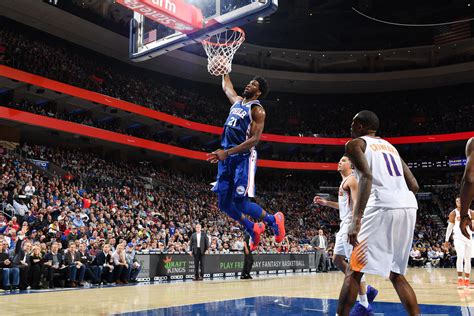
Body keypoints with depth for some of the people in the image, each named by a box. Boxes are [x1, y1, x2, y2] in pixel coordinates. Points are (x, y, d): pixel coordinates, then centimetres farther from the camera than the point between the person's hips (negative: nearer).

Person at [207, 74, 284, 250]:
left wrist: (227, 152, -22)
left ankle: (274, 220, 15)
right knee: (224, 204, 6)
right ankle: (253, 229, 26)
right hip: (227, 157, 8)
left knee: (241, 203, -10)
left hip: (244, 158, -8)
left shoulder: (257, 110, -7)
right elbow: (226, 86, 37)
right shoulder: (237, 101, 17)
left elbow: (254, 139, -17)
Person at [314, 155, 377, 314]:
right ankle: (367, 289, 20)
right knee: (337, 259, 14)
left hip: (351, 224, -11)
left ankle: (364, 304, 0)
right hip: (345, 225, 11)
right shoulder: (344, 181, 21)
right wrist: (325, 202, 20)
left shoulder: (351, 179, -10)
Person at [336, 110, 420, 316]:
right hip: (409, 207, 7)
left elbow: (367, 177, -11)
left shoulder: (355, 143, 8)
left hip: (383, 208, -7)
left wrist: (356, 219, -18)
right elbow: (414, 185, 22)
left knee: (354, 271, -1)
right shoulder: (390, 146, 29)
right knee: (396, 274, 18)